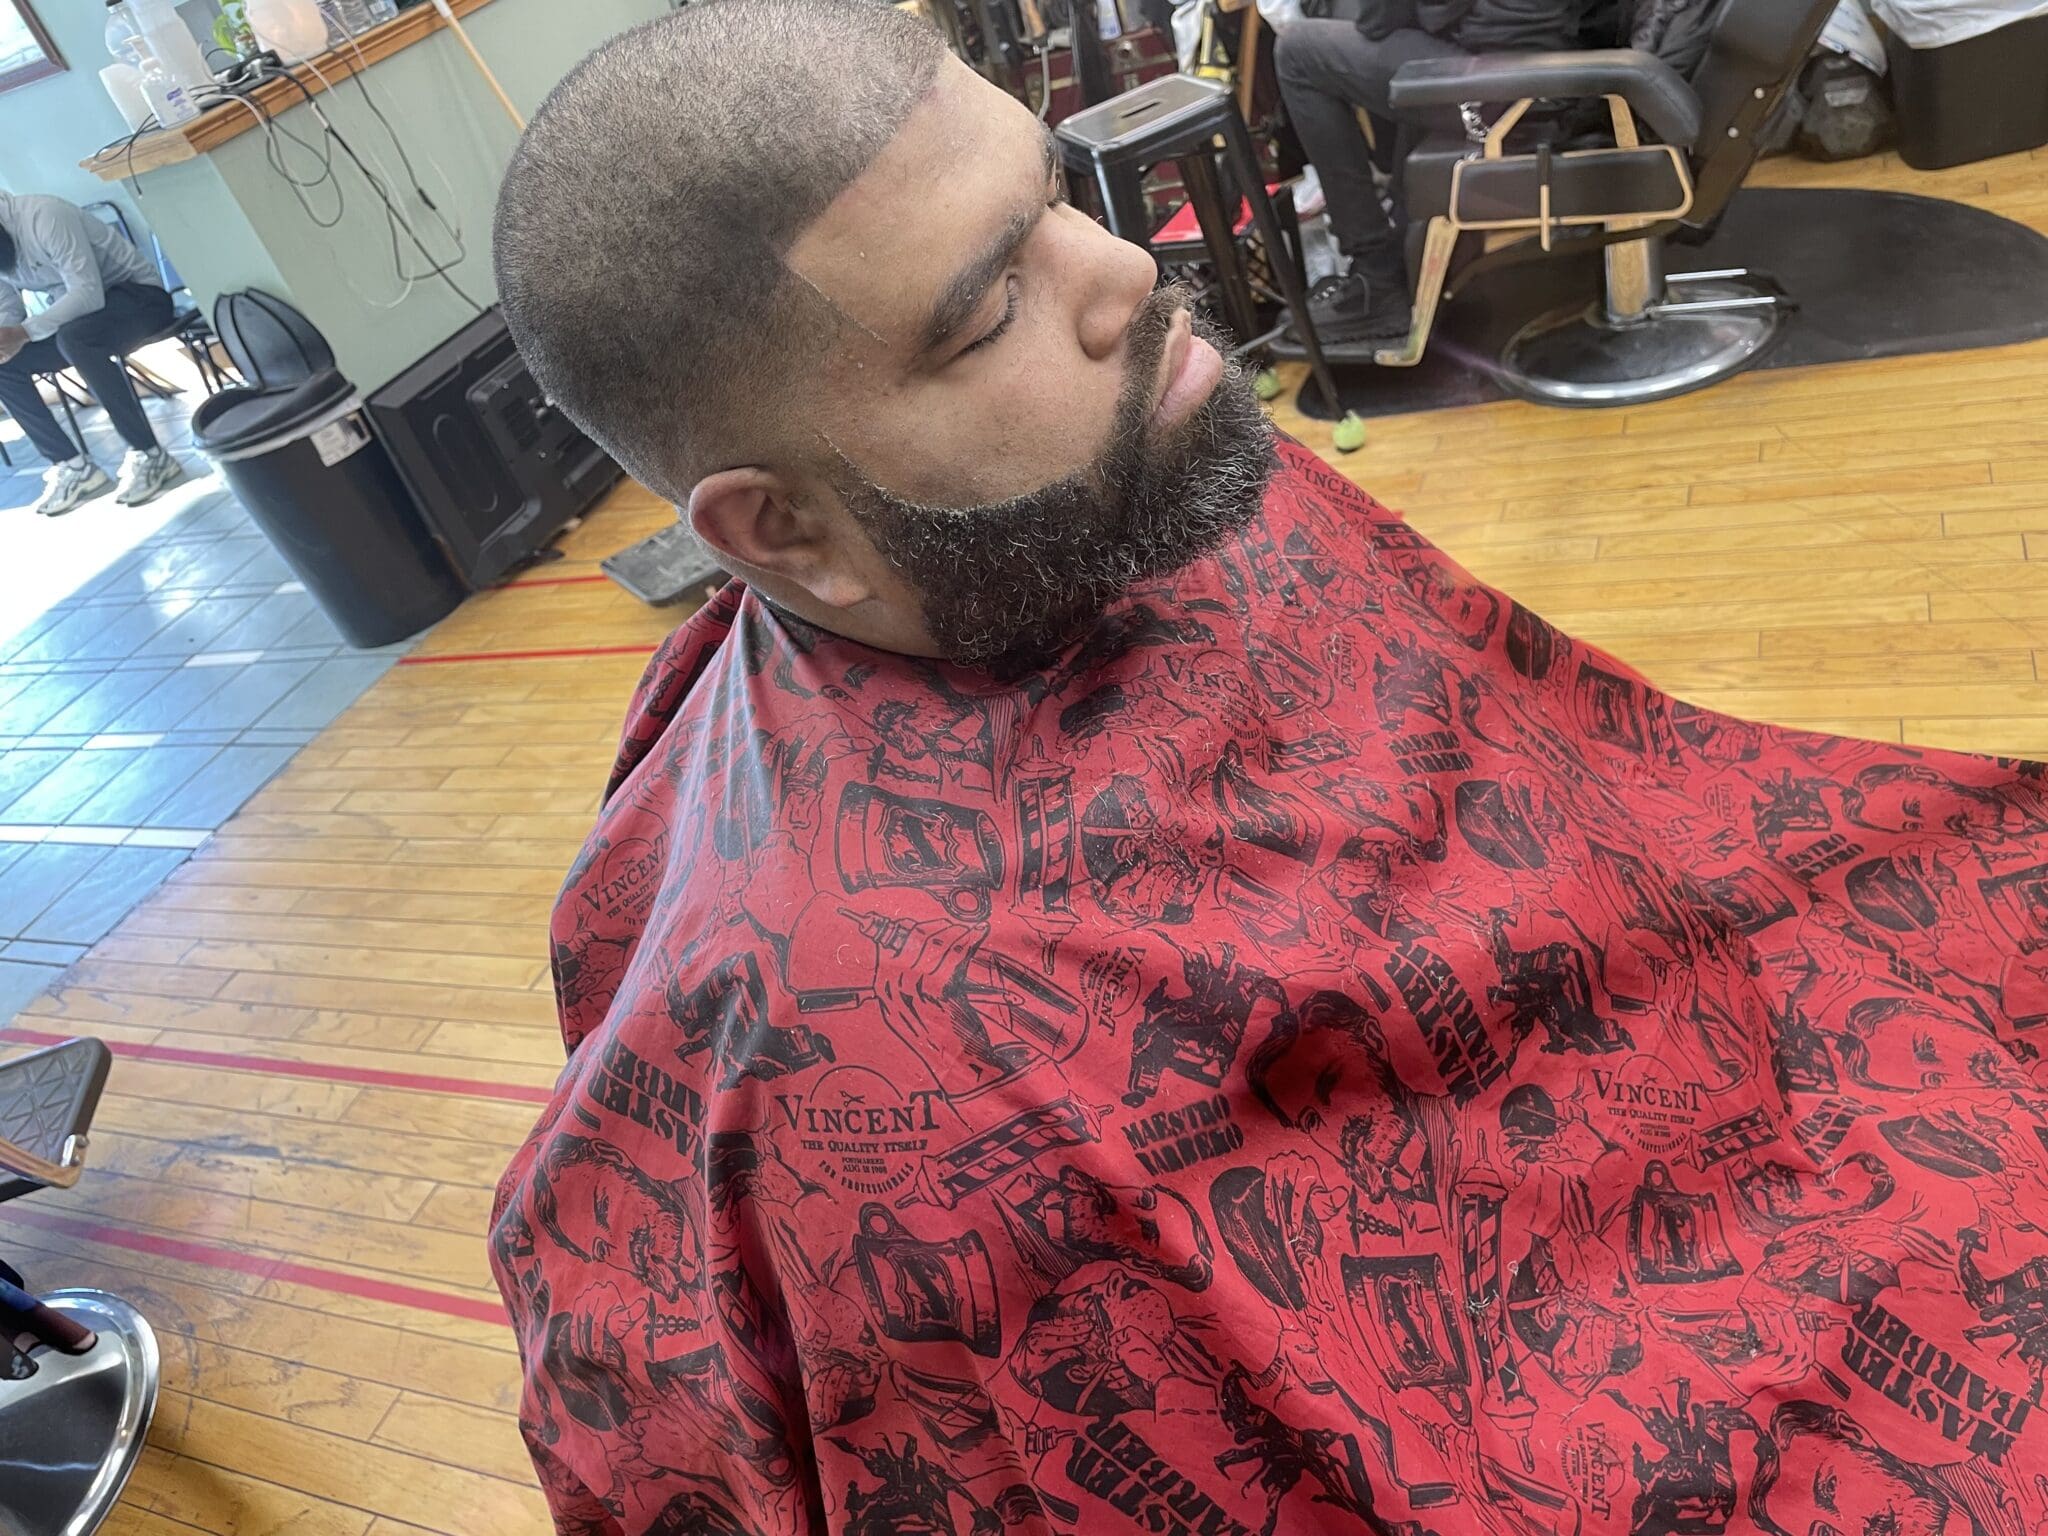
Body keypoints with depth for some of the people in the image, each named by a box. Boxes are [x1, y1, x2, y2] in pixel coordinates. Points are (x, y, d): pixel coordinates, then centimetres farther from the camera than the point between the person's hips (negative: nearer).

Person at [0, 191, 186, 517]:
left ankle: (150, 456, -28)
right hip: (79, 312, 8)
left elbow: (89, 293, -31)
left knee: (74, 337, -37)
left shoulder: (43, 215, -25)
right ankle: (73, 465, -6)